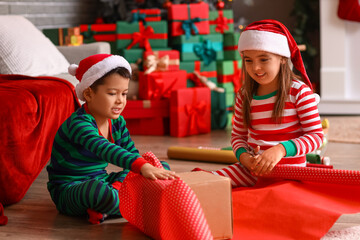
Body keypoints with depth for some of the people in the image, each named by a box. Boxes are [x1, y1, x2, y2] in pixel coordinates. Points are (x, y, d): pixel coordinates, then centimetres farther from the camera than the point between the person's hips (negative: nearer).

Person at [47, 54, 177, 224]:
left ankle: (117, 187, -11)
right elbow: (104, 149, -42)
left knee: (163, 167, 3)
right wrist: (142, 166, -55)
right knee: (103, 193, -44)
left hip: (100, 182, 8)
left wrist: (153, 168, -19)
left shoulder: (117, 122, 3)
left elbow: (132, 154, 4)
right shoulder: (78, 124, -25)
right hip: (69, 189, -8)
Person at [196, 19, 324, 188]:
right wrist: (243, 156, -9)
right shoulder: (244, 96, 7)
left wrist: (280, 150, -24)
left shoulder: (298, 91, -6)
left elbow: (316, 135, -9)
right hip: (252, 169, 4)